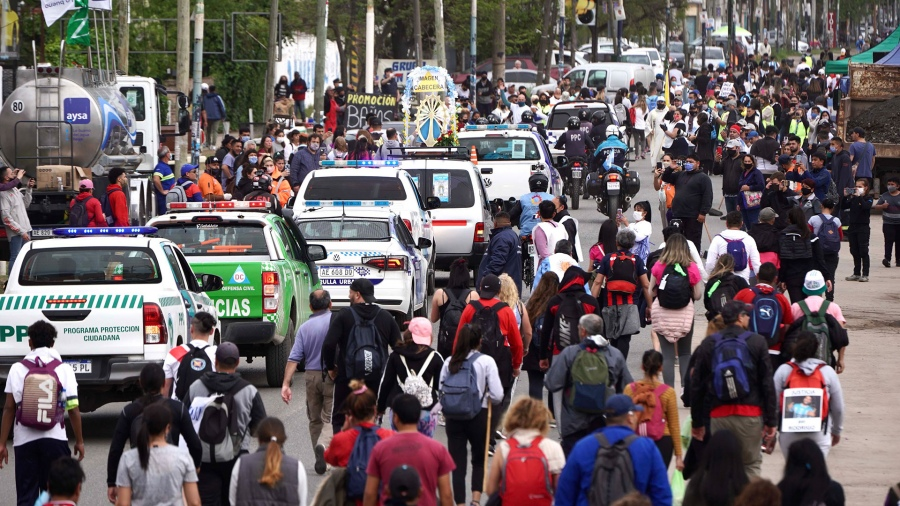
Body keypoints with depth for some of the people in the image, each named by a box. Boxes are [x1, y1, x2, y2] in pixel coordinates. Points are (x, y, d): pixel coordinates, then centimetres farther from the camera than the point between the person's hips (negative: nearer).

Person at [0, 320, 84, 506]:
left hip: (24, 440, 0)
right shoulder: (64, 369, -1)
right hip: (55, 440, 0)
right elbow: (73, 409, -2)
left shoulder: (17, 369, -1)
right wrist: (79, 441, 8)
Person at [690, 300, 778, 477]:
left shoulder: (708, 345, 6)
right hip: (750, 414, -2)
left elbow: (696, 386, 8)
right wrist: (771, 421, 2)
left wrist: (697, 422, 16)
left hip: (718, 416, 2)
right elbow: (767, 383, -2)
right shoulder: (756, 342, -1)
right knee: (751, 466, 4)